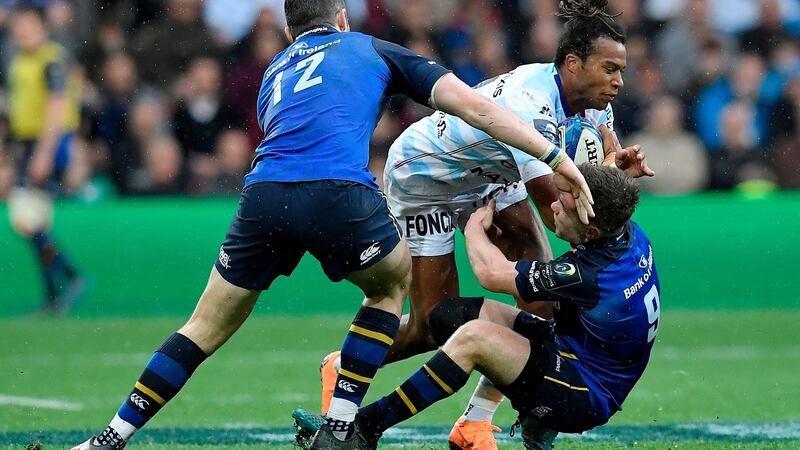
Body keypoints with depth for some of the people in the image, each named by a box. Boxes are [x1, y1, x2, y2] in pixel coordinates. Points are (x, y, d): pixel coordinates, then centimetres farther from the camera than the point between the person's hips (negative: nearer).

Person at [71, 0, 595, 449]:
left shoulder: (275, 71, 36)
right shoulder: (371, 50, 25)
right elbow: (475, 108, 17)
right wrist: (557, 157, 16)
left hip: (263, 197, 3)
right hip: (338, 194, -3)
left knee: (207, 327, 19)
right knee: (392, 283, 27)